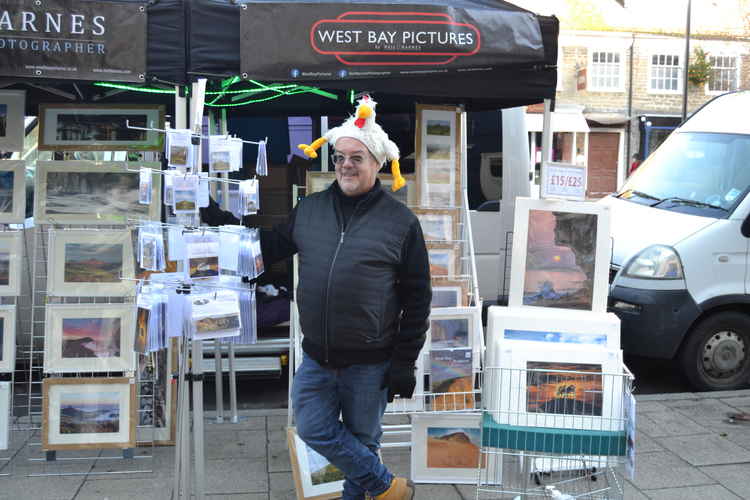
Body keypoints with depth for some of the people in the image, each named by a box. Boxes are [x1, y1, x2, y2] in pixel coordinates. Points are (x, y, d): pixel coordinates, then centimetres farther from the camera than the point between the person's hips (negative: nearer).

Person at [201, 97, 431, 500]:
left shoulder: (401, 221, -6)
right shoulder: (309, 209, 5)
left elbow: (417, 297, -5)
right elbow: (268, 248, 16)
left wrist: (404, 362, -8)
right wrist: (215, 216, 9)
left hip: (370, 363, -4)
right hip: (316, 357, 5)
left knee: (362, 440, 10)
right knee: (314, 430, 7)